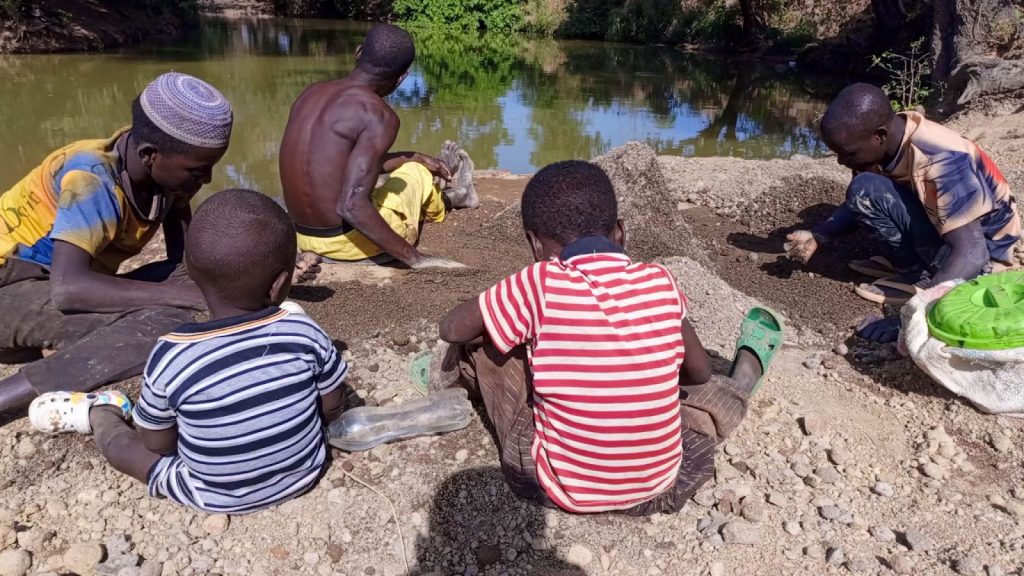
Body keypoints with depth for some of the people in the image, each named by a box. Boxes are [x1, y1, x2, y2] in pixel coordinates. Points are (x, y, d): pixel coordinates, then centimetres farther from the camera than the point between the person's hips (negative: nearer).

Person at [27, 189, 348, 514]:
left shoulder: (171, 356, -25)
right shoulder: (304, 334, -22)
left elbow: (157, 445, -10)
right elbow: (331, 411, -6)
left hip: (217, 497, -2)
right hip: (305, 474, 2)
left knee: (118, 440, 16)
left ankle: (99, 414, 47)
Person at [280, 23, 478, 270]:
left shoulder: (312, 94, 5)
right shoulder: (379, 115, -20)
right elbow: (352, 206, -29)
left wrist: (416, 157, 26)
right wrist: (413, 257, -20)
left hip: (305, 237, 7)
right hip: (347, 241, -7)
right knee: (417, 174, 21)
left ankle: (445, 198, 58)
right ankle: (452, 197, 52)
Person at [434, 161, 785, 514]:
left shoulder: (539, 283, -17)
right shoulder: (660, 282, -7)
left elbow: (452, 329, -4)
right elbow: (699, 373, 8)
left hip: (560, 488, -2)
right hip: (659, 486, 2)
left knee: (485, 343, 10)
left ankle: (447, 372, 39)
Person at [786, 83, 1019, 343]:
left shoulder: (941, 160, -32)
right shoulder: (886, 142, -10)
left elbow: (971, 254, -36)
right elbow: (858, 206, 6)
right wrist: (817, 236, -10)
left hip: (983, 248, -8)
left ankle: (919, 276, -10)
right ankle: (908, 263, 3)